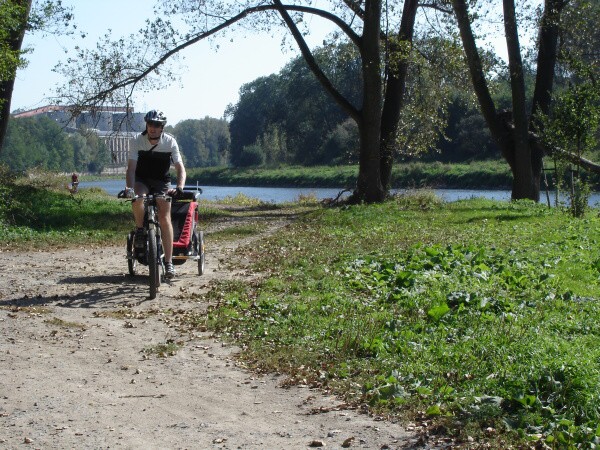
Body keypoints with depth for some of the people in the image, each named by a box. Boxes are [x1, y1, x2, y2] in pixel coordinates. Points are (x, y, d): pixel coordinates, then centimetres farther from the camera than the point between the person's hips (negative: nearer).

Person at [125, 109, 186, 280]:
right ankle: (140, 230, -9)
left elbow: (180, 168, -19)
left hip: (162, 182, 0)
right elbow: (131, 167, -21)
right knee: (137, 198, -35)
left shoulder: (170, 142, -17)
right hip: (142, 180, 0)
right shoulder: (137, 141, -17)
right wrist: (129, 187, -39)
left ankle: (169, 262, -11)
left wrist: (179, 188, -38)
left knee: (165, 218, -15)